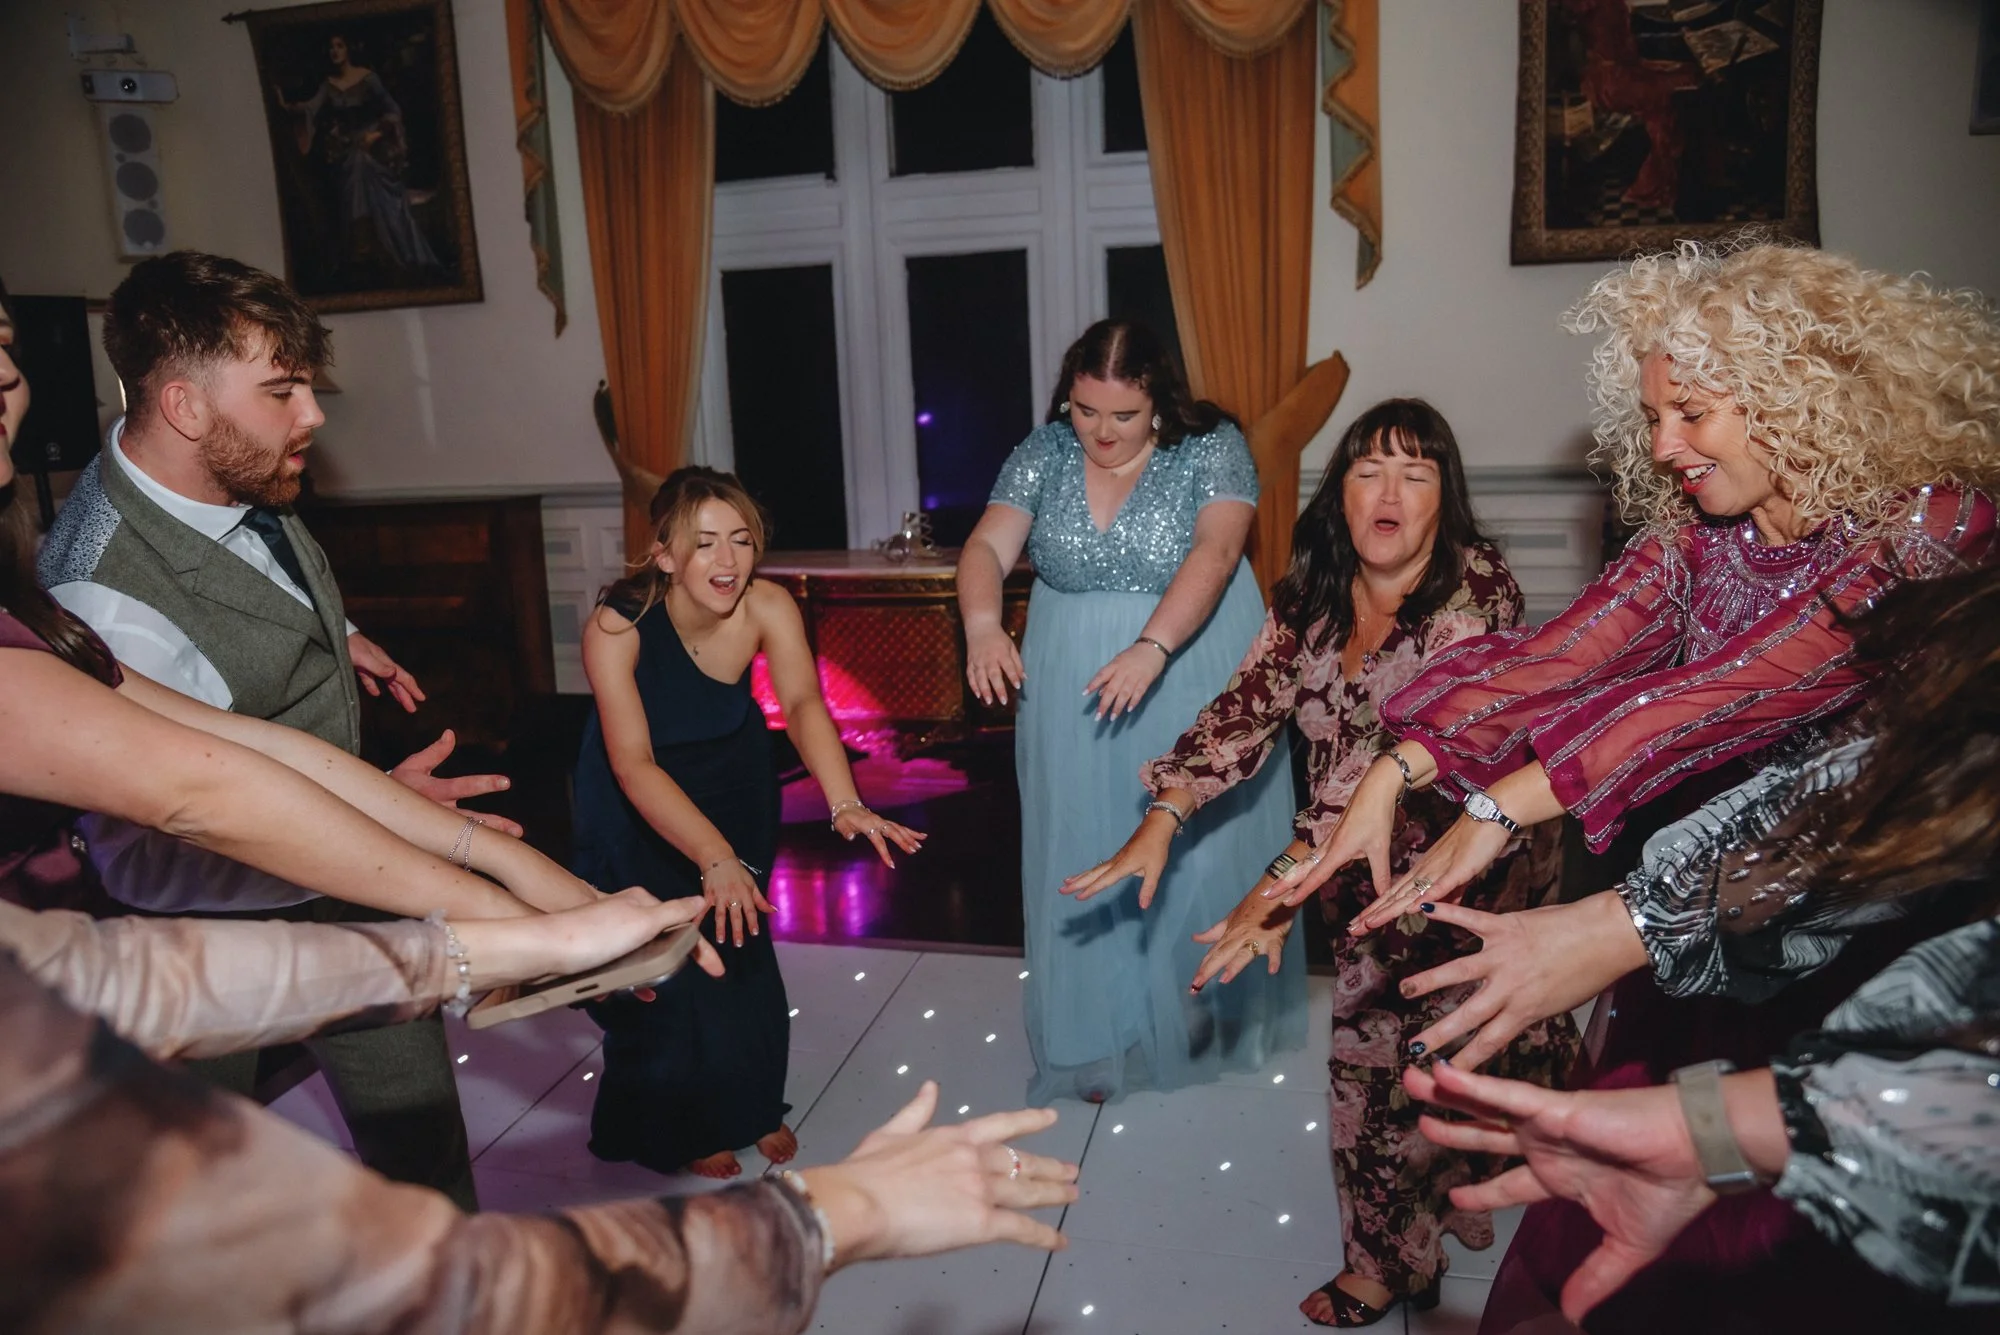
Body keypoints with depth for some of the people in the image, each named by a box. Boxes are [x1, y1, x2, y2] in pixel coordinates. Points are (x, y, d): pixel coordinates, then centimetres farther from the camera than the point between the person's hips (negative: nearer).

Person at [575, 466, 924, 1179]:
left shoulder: (767, 606, -27)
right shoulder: (615, 627, -33)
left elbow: (804, 703, -39)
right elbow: (633, 764, -40)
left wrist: (846, 805, -56)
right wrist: (713, 856, -53)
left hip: (734, 783, 2)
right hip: (641, 807, -2)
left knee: (742, 950, 7)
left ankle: (750, 1107, 32)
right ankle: (680, 1128, 26)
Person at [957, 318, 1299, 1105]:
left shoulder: (1212, 446, -9)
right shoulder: (1044, 453, 0)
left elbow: (1216, 550, -22)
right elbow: (988, 546, -10)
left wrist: (1153, 647, -36)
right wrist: (983, 626, -31)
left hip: (1193, 689, -2)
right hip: (1075, 692, 3)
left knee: (1197, 850, 7)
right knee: (1085, 857, 7)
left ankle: (1205, 1009, 31)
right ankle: (1102, 1036, 21)